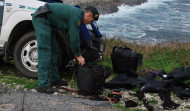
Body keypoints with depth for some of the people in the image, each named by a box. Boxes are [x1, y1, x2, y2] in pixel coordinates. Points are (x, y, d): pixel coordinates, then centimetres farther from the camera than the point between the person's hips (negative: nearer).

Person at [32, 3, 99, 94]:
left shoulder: (76, 13, 15)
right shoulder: (76, 16, -17)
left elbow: (72, 37, 23)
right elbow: (74, 38, -15)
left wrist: (76, 54, 23)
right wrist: (78, 56, -3)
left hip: (48, 22, 11)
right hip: (41, 19, -11)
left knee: (53, 51, 14)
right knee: (45, 52, -15)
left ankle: (54, 79, 24)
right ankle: (43, 85, -17)